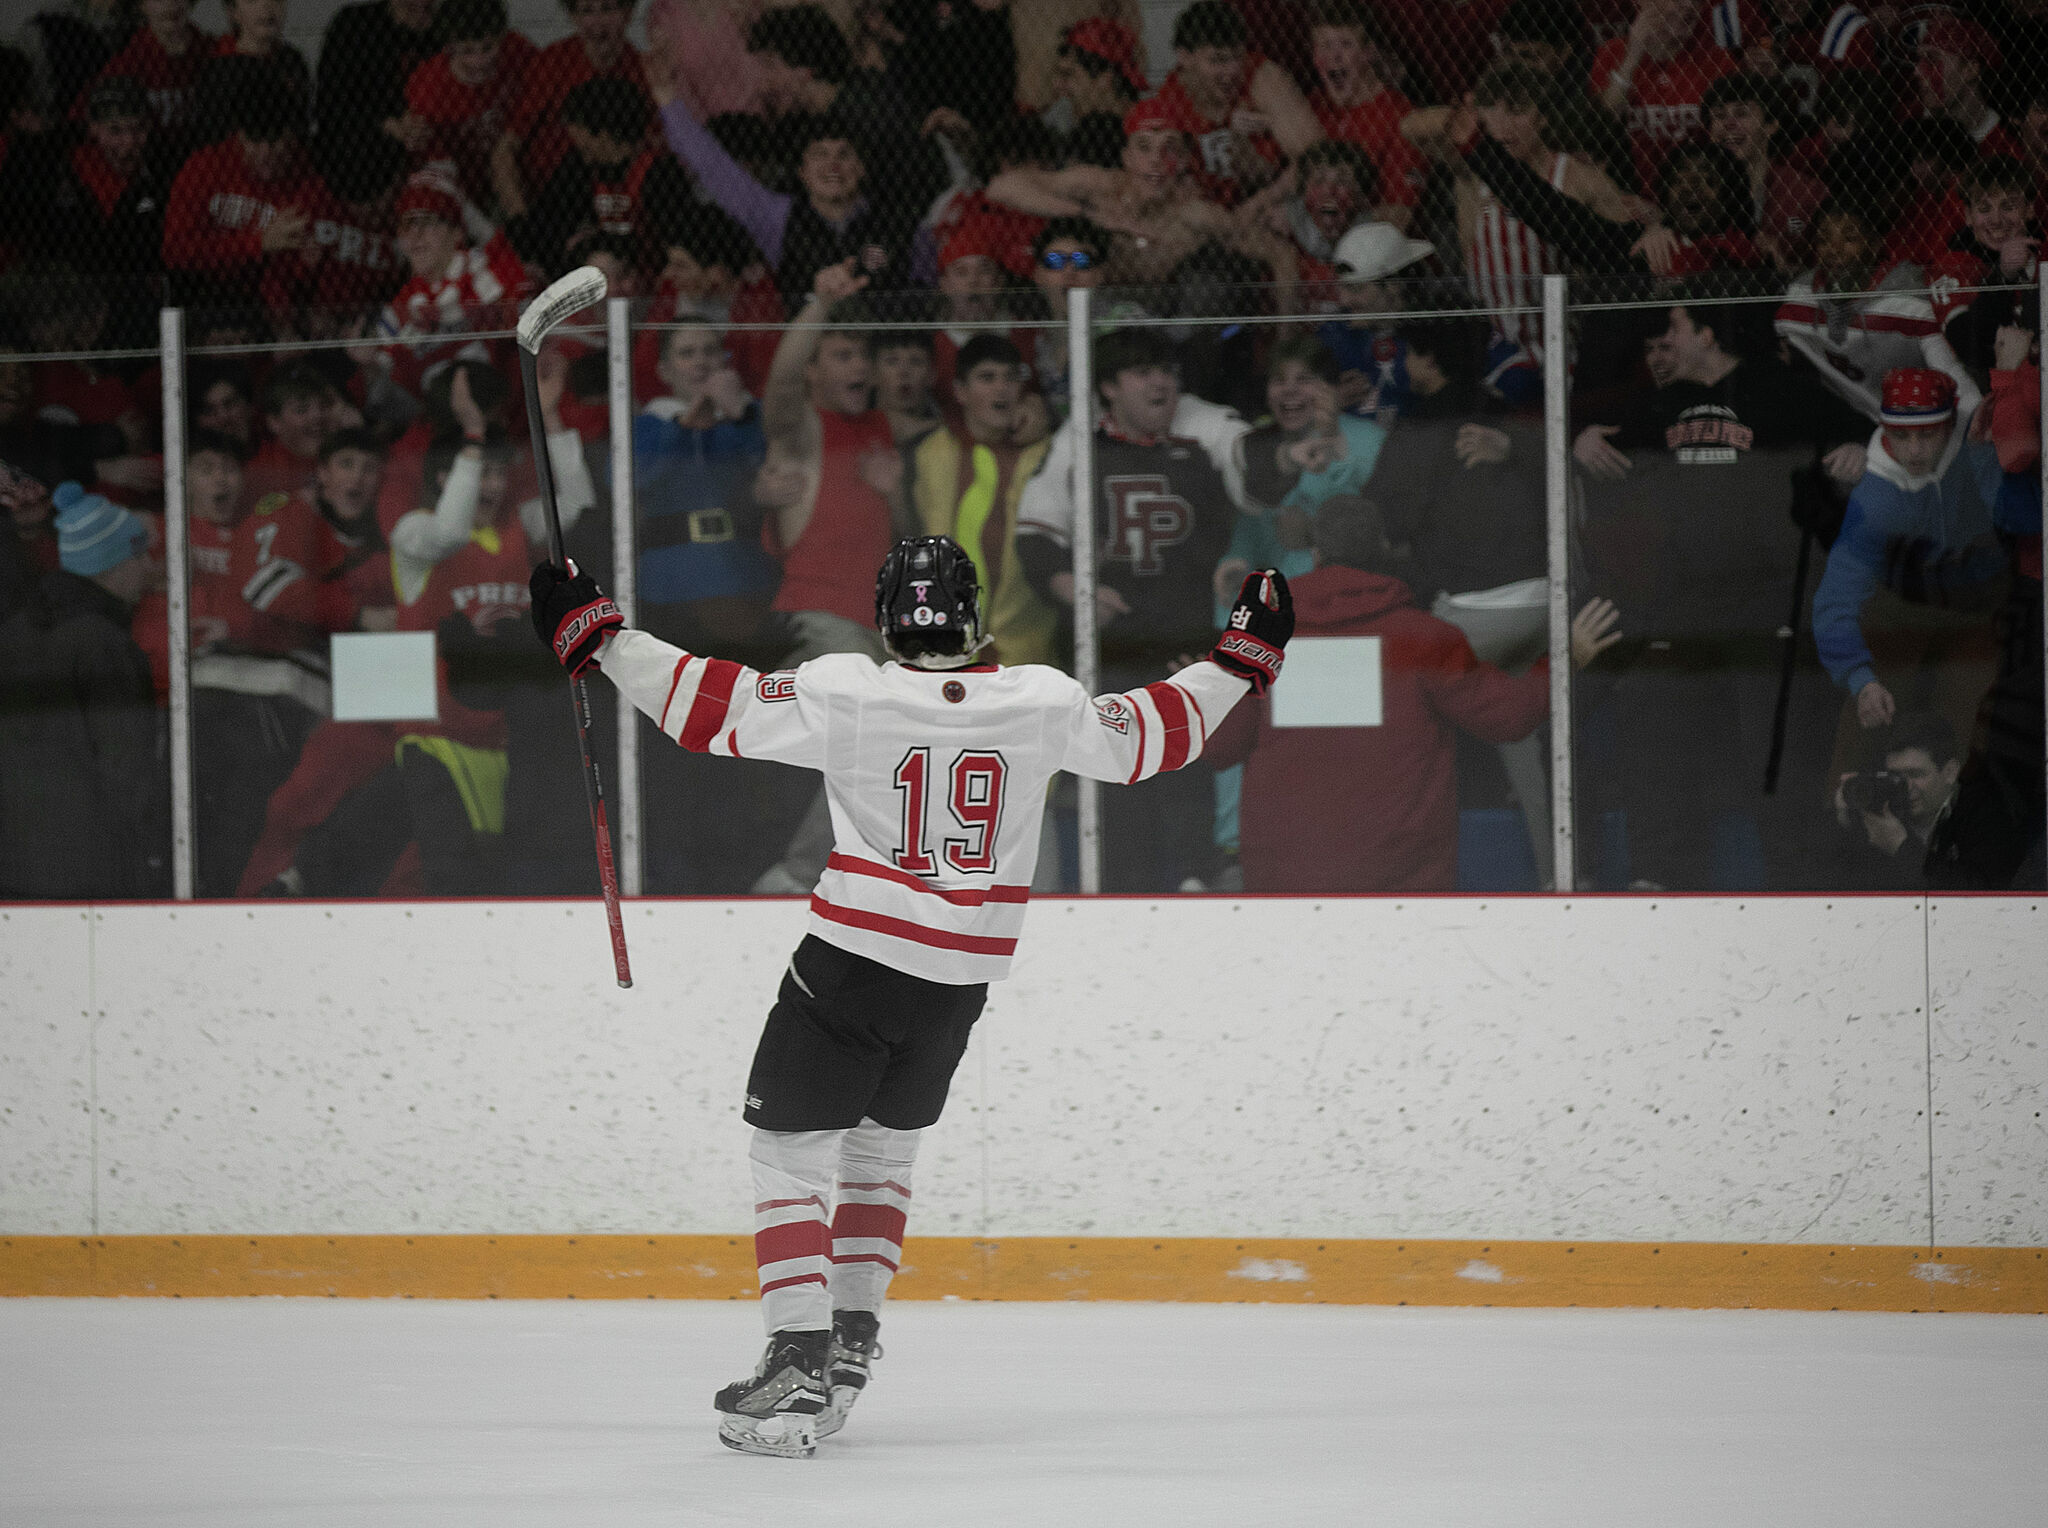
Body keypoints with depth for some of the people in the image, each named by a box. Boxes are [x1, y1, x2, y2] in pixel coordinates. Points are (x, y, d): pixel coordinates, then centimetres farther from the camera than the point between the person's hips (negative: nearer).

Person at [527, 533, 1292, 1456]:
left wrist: (593, 635, -8)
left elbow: (714, 710, -14)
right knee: (882, 1143, 24)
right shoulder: (1041, 702, -2)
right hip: (958, 986, 4)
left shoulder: (846, 693, -12)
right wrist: (1243, 659, 25)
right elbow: (1151, 738, 11)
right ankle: (850, 1343, 24)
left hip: (852, 962, -4)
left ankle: (799, 1362, -13)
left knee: (793, 1152, 0)